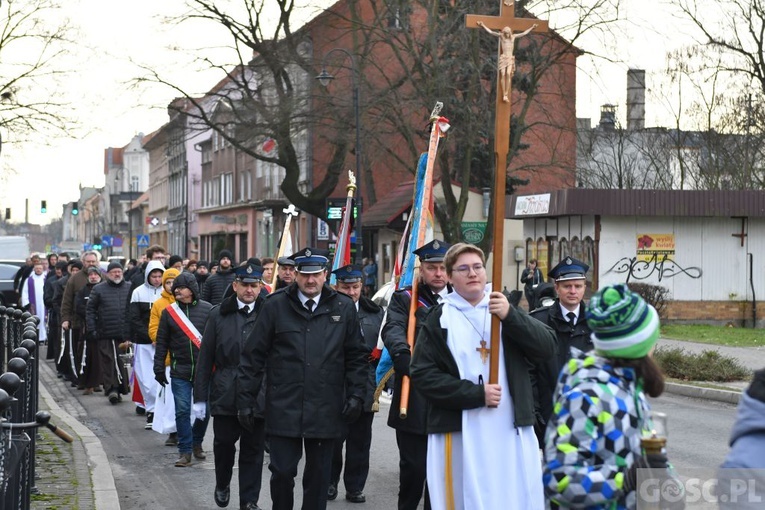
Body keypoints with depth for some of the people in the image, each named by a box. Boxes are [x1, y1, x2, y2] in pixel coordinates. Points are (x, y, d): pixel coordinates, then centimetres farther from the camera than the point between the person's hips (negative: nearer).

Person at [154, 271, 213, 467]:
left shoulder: (208, 310, 0)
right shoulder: (169, 311, 3)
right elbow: (162, 342, 6)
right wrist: (159, 368, 2)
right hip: (180, 371, 0)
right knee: (182, 411, -3)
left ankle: (196, 443, 29)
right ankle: (185, 451, 5)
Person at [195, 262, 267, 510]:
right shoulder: (219, 315, 4)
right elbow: (205, 358, 5)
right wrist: (200, 396, 2)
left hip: (259, 395, -1)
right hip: (225, 394, 1)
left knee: (253, 450, 6)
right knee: (223, 443, 8)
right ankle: (222, 484, 35)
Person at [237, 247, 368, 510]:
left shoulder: (344, 308, 4)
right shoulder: (275, 305, 1)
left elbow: (356, 357, 9)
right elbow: (253, 356, 2)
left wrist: (356, 395, -1)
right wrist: (245, 401, -1)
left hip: (326, 410, 1)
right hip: (284, 408, -1)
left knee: (318, 476, 9)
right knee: (282, 472, -1)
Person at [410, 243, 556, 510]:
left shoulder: (506, 308, 11)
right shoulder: (439, 318, 4)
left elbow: (548, 346, -1)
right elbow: (422, 374, -4)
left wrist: (510, 316, -16)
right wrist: (476, 394, -13)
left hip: (512, 429, 2)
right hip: (460, 432, -2)